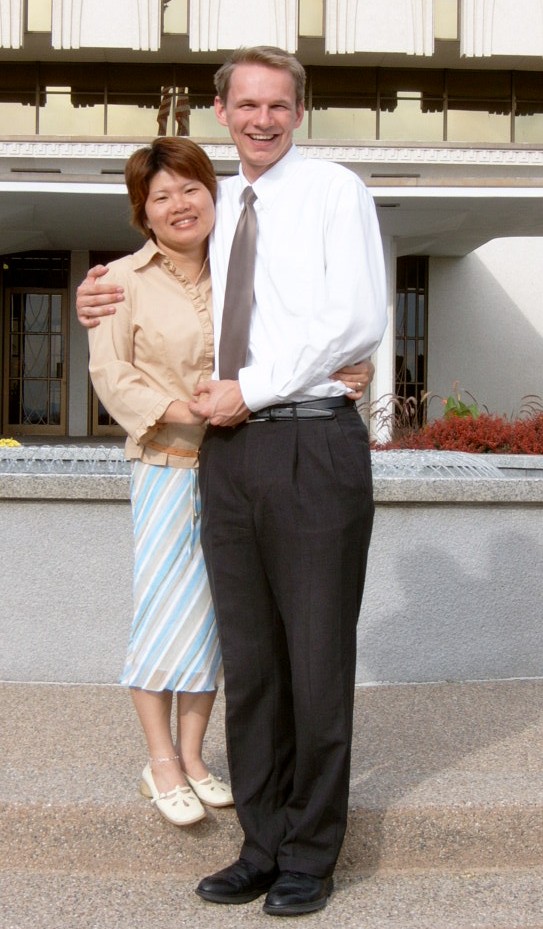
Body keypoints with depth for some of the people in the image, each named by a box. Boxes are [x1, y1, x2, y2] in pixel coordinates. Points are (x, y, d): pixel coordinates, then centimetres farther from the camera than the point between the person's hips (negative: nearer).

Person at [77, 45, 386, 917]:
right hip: (227, 451, 6)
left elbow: (358, 322, -10)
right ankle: (262, 845, 22)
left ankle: (310, 856, 18)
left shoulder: (335, 191, 0)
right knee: (248, 662, 9)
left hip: (311, 444, -6)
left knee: (317, 660, 3)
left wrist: (249, 389, -12)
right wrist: (106, 306, 12)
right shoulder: (216, 206, 18)